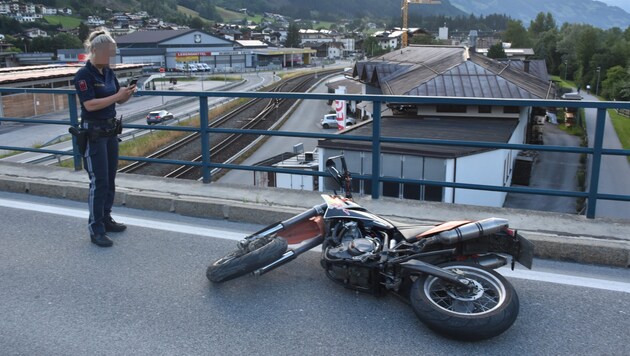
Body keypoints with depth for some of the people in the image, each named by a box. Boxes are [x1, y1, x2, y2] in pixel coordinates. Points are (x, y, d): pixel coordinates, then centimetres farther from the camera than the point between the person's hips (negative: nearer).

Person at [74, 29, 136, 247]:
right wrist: (117, 96, -24)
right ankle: (95, 229, 0)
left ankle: (106, 219, 26)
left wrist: (128, 94, -6)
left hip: (110, 130, 8)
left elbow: (118, 100, 14)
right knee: (99, 182, -7)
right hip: (93, 133, -8)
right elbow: (90, 104, -23)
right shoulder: (83, 75, -14)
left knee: (110, 179, 13)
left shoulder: (109, 72, 8)